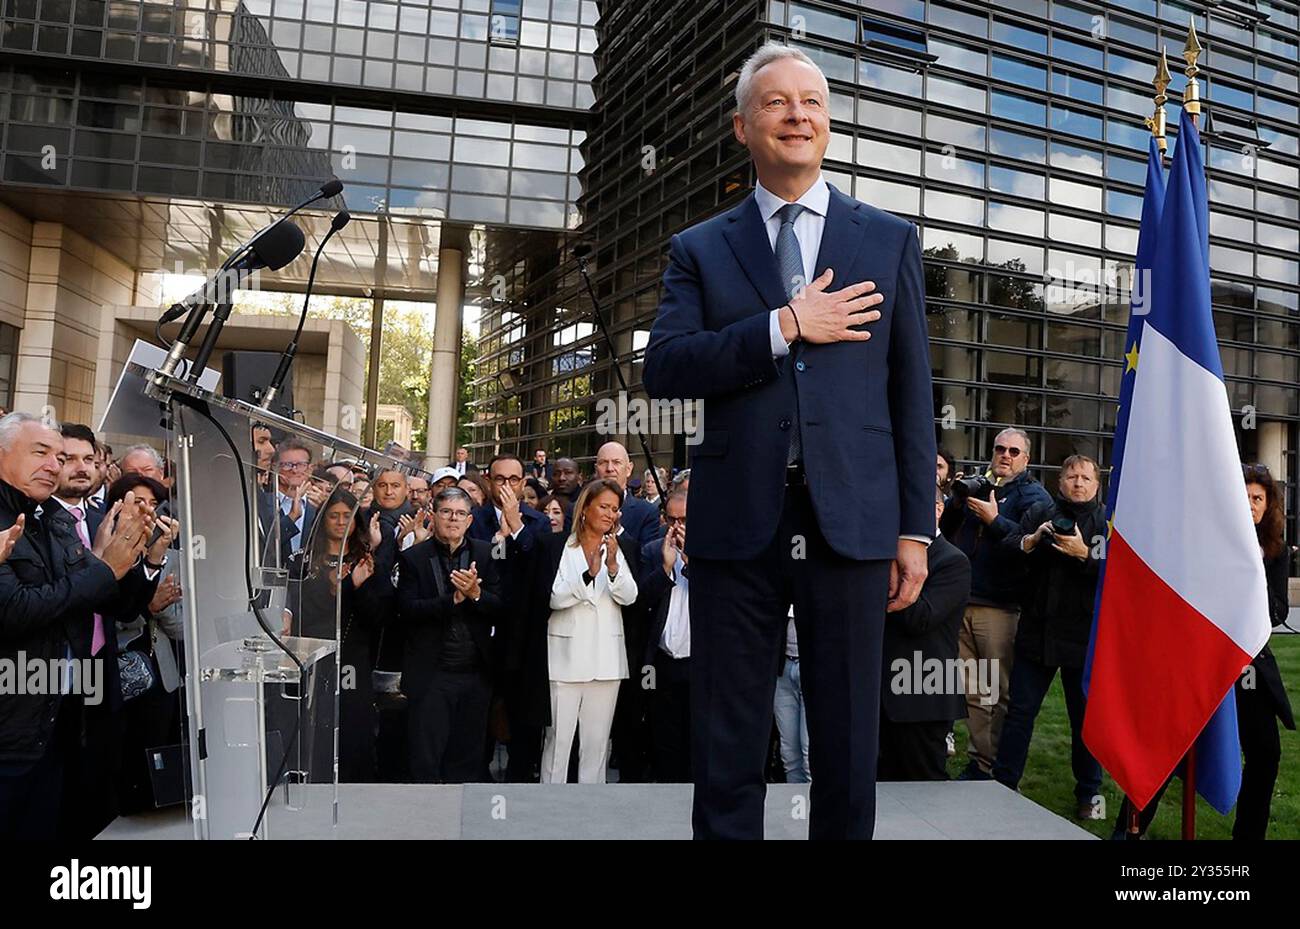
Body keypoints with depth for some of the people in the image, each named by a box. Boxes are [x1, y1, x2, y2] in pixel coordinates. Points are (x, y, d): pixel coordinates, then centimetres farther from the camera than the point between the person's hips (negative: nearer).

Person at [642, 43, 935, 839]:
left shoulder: (890, 240, 11)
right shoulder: (700, 249, 10)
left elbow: (912, 395, 7)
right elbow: (664, 369, -4)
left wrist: (915, 530, 1)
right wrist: (785, 326, -12)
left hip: (851, 523, 1)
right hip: (737, 526, 0)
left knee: (848, 751, 10)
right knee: (727, 754, 8)